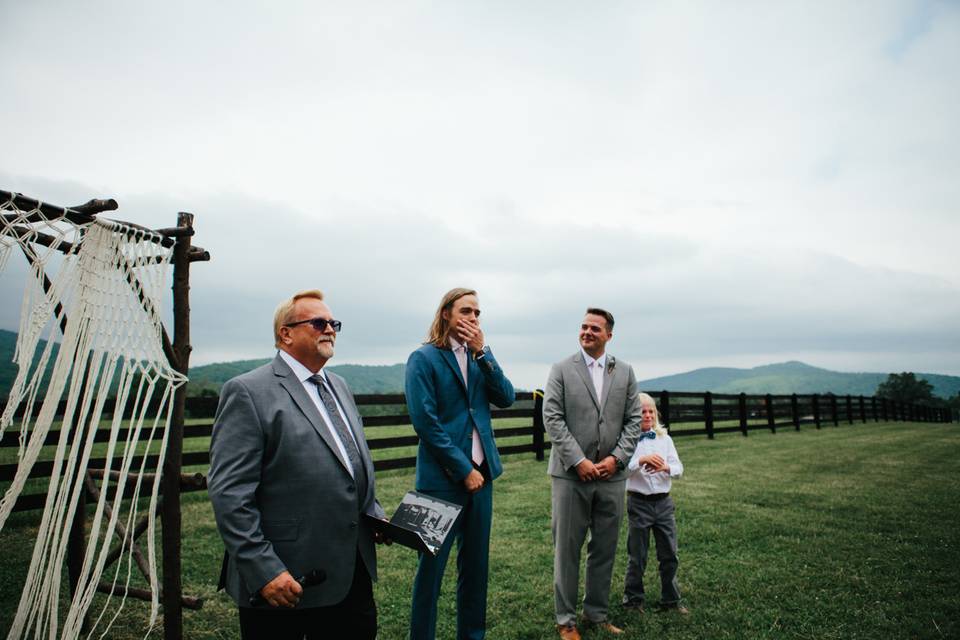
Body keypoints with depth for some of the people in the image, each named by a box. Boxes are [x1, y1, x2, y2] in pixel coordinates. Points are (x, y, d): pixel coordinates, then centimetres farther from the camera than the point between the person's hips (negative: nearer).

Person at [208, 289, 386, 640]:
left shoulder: (338, 386, 12)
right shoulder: (248, 393, -12)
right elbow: (230, 494, -17)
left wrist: (375, 515, 9)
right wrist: (264, 571, -19)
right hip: (285, 582, -7)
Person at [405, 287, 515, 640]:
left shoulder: (479, 357, 10)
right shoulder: (424, 359, -9)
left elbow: (506, 398, -2)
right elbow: (426, 421, -15)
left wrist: (482, 352, -11)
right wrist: (463, 469, -14)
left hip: (480, 474, 6)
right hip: (444, 479, -6)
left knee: (475, 564, 16)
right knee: (432, 565, 7)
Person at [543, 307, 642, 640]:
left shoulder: (625, 372, 8)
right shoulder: (561, 369, -1)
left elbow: (633, 420, 6)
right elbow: (552, 418, -7)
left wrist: (616, 458, -7)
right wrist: (578, 461, -13)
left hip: (611, 475, 3)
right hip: (571, 474, -3)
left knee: (605, 549, 13)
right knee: (567, 549, 6)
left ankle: (596, 613, 29)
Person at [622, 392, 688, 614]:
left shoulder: (664, 439, 4)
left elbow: (679, 469, 0)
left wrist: (666, 467, -21)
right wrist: (641, 460, -33)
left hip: (663, 502, 4)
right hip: (639, 502, -4)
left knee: (669, 554, 10)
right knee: (637, 556, 8)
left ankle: (671, 600, 27)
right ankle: (633, 599, 25)